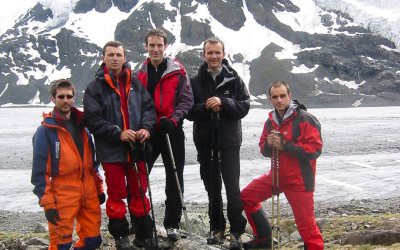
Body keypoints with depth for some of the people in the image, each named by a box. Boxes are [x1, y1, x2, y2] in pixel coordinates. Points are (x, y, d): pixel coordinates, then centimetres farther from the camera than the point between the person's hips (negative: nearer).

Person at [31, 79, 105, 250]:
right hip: (63, 194, -5)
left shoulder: (82, 125, 11)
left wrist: (99, 188, 15)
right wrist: (47, 203, -13)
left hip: (89, 192, 6)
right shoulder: (46, 130, -7)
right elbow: (40, 171, -9)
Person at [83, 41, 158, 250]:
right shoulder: (95, 87, -4)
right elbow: (92, 119, -11)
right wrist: (118, 133, -20)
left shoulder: (135, 83, 6)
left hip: (136, 148, 3)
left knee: (140, 192, 12)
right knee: (116, 195, 7)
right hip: (111, 151, -3)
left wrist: (146, 127, -12)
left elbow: (149, 107, 7)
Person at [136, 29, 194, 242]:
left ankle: (172, 224, 19)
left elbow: (186, 99, -3)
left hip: (172, 132, -2)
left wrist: (174, 119, -18)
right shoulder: (140, 73, 7)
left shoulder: (177, 72, -1)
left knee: (174, 180, 5)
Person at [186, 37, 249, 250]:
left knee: (232, 188, -4)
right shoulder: (195, 81, 4)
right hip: (205, 142, 2)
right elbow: (188, 111, 1)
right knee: (212, 188, 12)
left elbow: (244, 106, -4)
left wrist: (223, 102, -18)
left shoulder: (233, 79, 2)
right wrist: (206, 107, -17)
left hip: (229, 140, -2)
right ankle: (217, 228, 25)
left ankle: (236, 232, 6)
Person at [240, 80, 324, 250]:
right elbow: (265, 151, 15)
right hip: (276, 175, 7)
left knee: (305, 223, -7)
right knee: (246, 197, 8)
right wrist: (268, 144, -10)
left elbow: (315, 149, -20)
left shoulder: (304, 119, -13)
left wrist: (285, 145, -22)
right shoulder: (270, 121, 8)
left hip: (299, 179, -7)